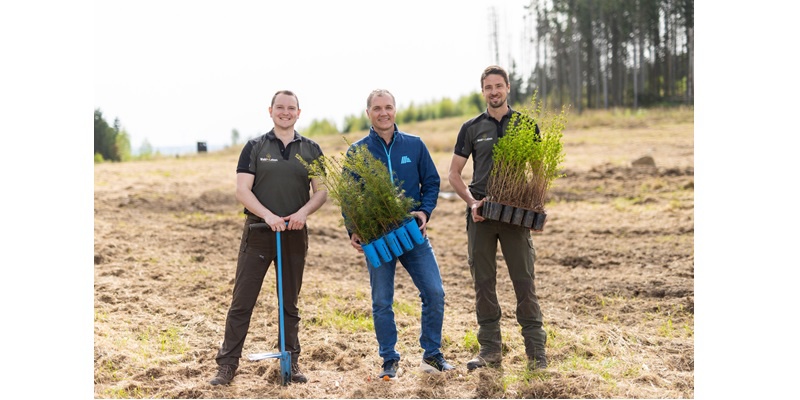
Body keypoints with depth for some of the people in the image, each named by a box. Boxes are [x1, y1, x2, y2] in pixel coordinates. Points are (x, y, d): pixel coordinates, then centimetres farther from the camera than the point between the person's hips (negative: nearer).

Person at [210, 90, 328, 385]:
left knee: (290, 303, 11)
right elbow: (242, 190, -5)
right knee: (242, 302, -1)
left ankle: (291, 362, 20)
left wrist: (304, 212, -14)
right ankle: (227, 364, 6)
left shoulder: (311, 150, 8)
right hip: (258, 232, -2)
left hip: (294, 234, 2)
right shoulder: (254, 147, 3)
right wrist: (268, 216, -18)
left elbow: (321, 191, 5)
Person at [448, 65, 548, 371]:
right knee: (483, 282, 5)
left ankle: (536, 349, 6)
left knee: (524, 281, -2)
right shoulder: (472, 128, 8)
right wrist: (471, 202, -6)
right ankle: (490, 348, 15)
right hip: (480, 214, 2)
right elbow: (454, 174, 9)